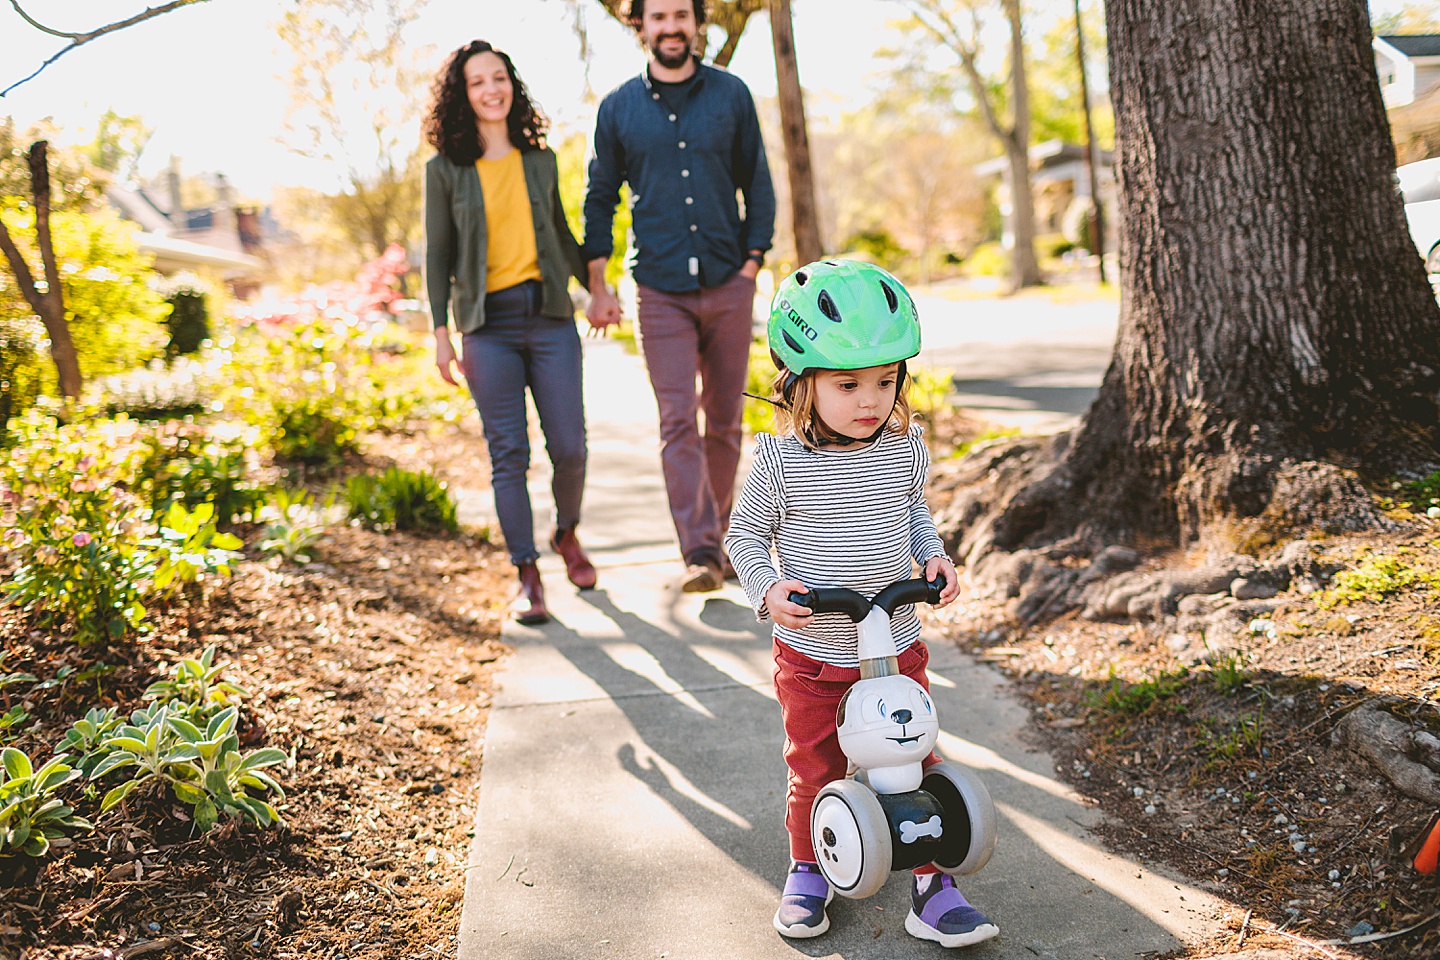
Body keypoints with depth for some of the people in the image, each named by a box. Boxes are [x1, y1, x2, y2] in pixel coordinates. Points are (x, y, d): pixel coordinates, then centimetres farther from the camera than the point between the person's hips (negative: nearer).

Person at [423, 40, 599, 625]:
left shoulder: (540, 161, 11)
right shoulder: (445, 169, 4)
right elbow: (437, 254, 5)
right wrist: (440, 331, -1)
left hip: (549, 317, 2)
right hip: (488, 325, -2)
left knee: (569, 447, -1)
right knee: (509, 454, -2)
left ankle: (567, 533, 28)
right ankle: (527, 576, 7)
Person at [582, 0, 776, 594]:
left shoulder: (731, 95, 5)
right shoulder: (617, 108, 5)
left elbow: (757, 184, 10)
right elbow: (600, 199, 11)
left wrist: (753, 260, 1)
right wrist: (598, 287, 5)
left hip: (728, 285, 1)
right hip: (662, 292, -1)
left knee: (724, 420, 7)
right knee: (678, 422, -9)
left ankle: (716, 534, 20)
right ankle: (700, 551, -10)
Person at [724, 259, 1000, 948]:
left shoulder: (905, 447, -5)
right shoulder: (781, 460, -15)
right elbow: (745, 532, -2)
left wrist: (933, 555, -2)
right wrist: (768, 589, -17)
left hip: (896, 645, 2)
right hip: (811, 653, -2)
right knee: (815, 772, 12)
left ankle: (933, 888, 22)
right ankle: (808, 873, 36)